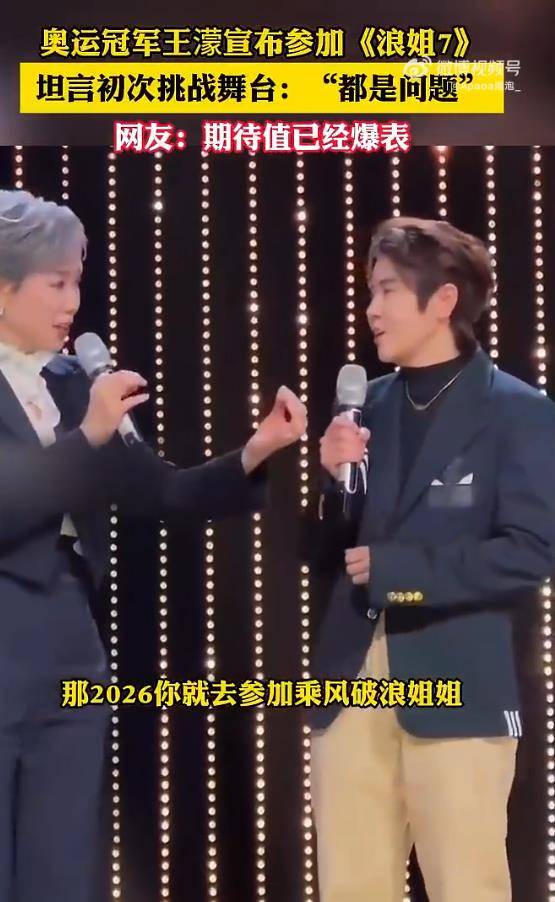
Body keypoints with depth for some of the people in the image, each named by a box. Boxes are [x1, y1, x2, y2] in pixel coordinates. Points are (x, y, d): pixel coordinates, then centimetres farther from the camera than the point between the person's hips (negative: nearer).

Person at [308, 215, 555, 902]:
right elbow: (330, 557, 13)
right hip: (353, 686, 5)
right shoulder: (366, 405, 12)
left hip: (456, 690, -5)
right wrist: (336, 479, -6)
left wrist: (396, 568, -11)